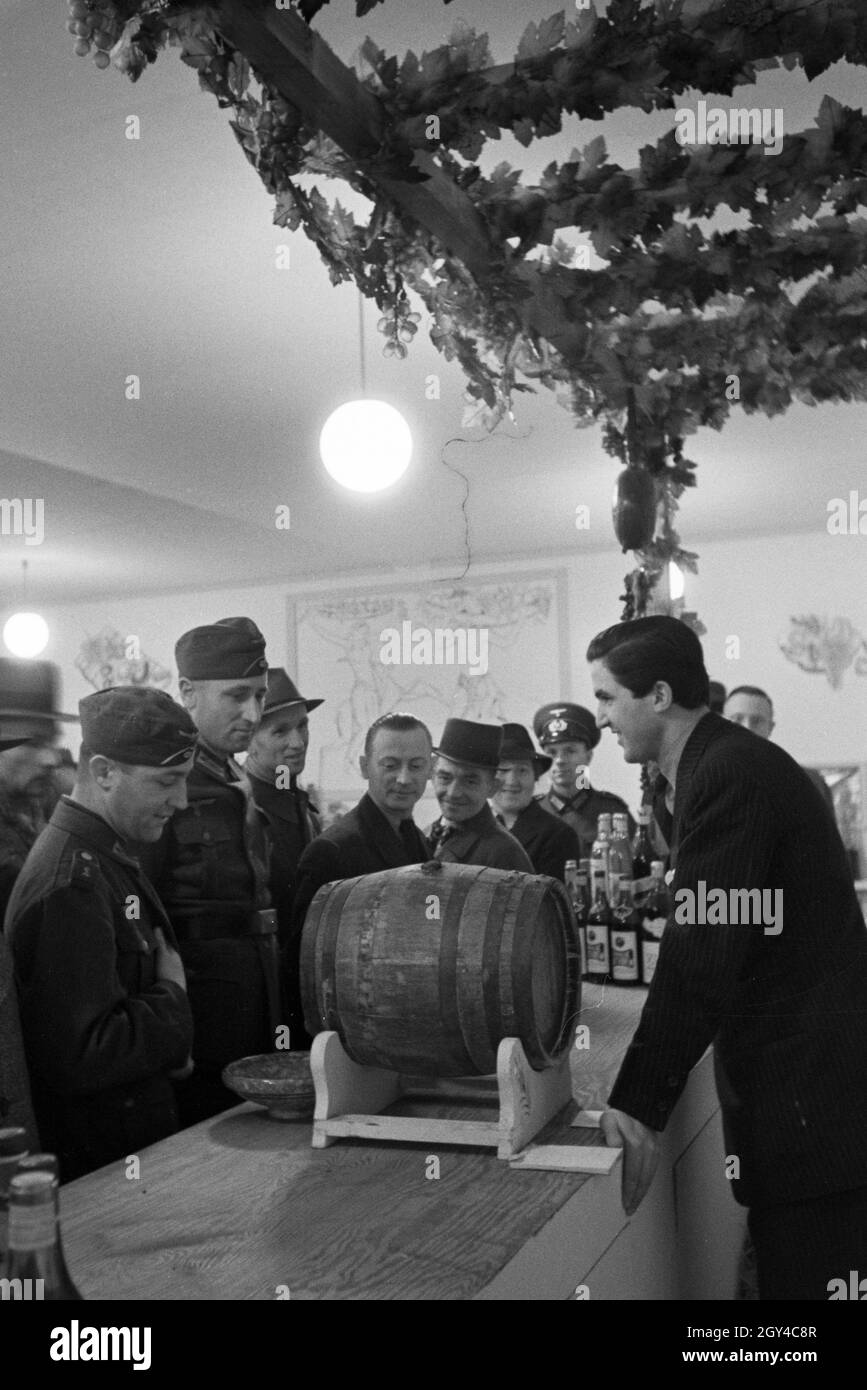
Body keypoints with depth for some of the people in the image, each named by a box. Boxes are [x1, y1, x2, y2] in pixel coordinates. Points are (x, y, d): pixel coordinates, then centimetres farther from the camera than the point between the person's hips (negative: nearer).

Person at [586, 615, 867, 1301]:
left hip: (809, 1091, -9)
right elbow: (700, 943, 18)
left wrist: (641, 1107, -22)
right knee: (794, 1275, 18)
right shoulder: (727, 761, 12)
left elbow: (701, 955, -24)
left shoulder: (731, 772, -19)